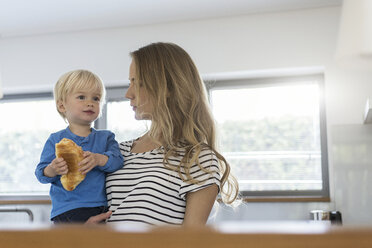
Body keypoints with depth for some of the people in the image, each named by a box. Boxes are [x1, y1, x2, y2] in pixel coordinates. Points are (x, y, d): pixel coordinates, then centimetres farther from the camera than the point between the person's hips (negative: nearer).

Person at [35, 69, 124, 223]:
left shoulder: (106, 137, 11)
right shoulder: (56, 140, 7)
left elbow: (118, 160, -6)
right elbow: (40, 173, 2)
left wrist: (99, 159, -27)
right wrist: (52, 170, -22)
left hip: (103, 208, 3)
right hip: (68, 210, -2)